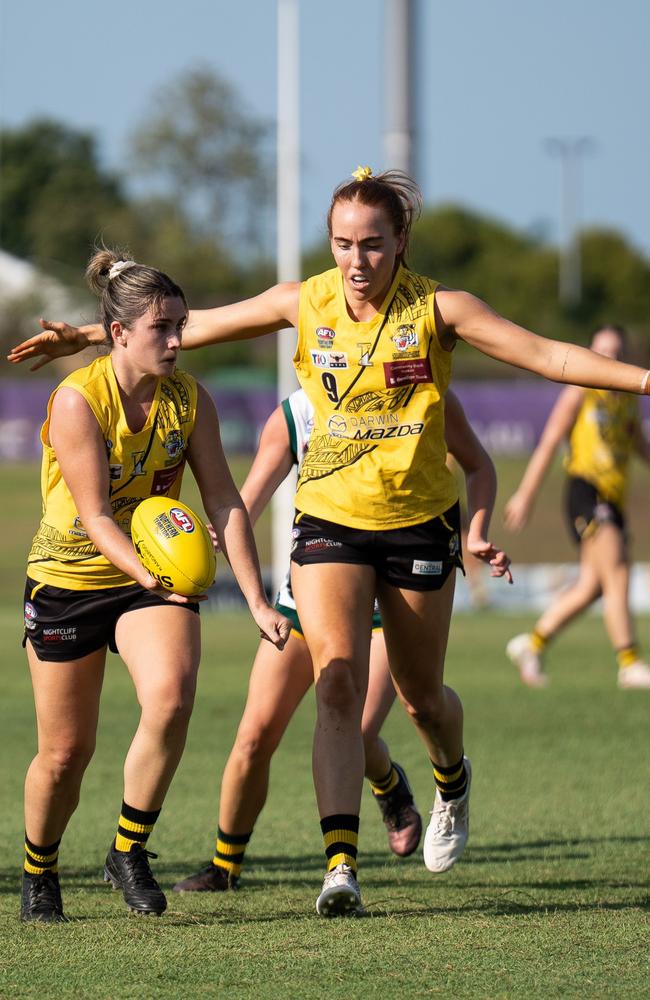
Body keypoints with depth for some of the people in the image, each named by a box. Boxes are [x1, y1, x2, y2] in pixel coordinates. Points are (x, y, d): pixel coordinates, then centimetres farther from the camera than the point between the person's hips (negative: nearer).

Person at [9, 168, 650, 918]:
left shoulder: (437, 309, -11)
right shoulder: (304, 303, -5)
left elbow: (547, 356, -13)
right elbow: (196, 326, 7)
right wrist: (90, 337, 9)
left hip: (419, 519, -1)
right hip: (329, 518, 1)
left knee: (420, 695, 11)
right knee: (339, 685, -17)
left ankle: (452, 780, 48)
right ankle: (340, 865, -22)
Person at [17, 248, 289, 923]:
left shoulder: (188, 399, -6)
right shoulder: (77, 400, -19)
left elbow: (224, 502, -3)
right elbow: (95, 517, -22)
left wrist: (257, 601, -9)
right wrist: (147, 574, -37)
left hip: (158, 575, 2)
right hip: (68, 580, -2)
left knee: (170, 695, -27)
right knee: (65, 752, 4)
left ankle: (129, 853, -10)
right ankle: (38, 873, 33)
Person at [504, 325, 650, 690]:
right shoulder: (580, 393, -2)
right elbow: (549, 444, -2)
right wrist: (525, 495, -4)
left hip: (615, 497, 7)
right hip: (586, 491, -7)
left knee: (593, 586, 7)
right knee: (617, 573, -18)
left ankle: (532, 644, 23)